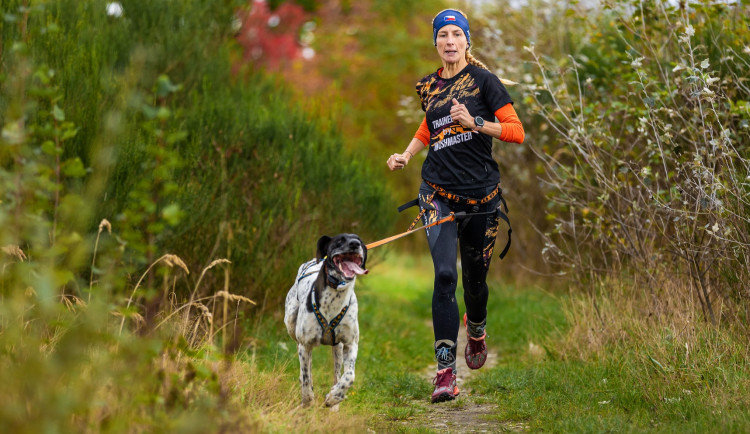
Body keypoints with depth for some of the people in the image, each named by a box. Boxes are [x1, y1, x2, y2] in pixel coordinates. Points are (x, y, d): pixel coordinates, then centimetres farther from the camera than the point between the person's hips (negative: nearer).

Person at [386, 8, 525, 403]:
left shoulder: (483, 80, -4)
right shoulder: (429, 86, 9)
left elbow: (516, 132, -8)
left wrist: (474, 123, -21)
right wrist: (406, 155, 12)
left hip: (481, 193, -2)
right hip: (439, 191, 2)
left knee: (475, 277, 10)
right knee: (445, 274, -15)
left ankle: (476, 328, 47)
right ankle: (445, 371, -17)